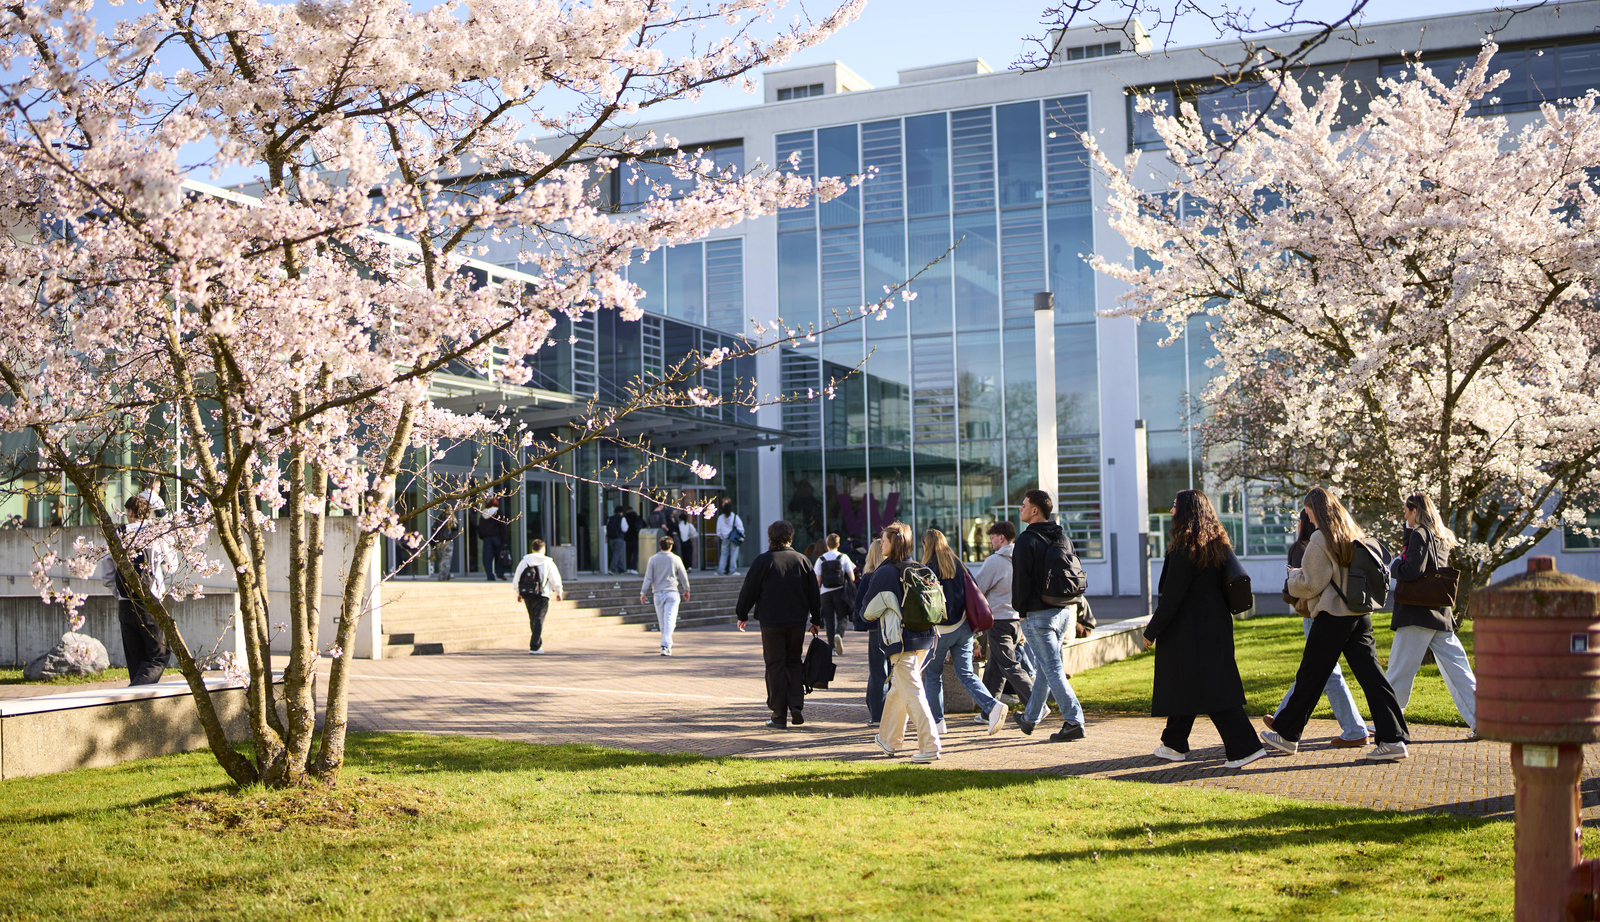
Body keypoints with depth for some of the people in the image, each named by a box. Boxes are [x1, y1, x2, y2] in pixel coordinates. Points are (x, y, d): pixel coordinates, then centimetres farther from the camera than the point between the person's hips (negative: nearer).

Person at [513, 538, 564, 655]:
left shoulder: (524, 561, 7)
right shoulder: (548, 563, -3)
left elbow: (516, 579, 10)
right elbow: (555, 580, -1)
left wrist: (518, 593, 23)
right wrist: (559, 593, 14)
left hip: (527, 596, 4)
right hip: (541, 596, -4)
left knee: (533, 620, 18)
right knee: (539, 621, -4)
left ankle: (538, 645, 28)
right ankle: (534, 647, -13)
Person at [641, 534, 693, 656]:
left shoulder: (653, 559, 1)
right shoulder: (676, 559, 0)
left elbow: (648, 577, -3)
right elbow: (683, 576, 6)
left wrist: (643, 592, 0)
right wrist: (686, 590, 20)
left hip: (658, 594, 2)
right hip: (672, 593, -2)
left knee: (662, 622, 12)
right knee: (670, 620, -7)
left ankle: (667, 645, 23)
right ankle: (666, 646, -20)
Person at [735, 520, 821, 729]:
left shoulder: (763, 561, -6)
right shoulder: (802, 560, 4)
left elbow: (749, 590, -2)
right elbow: (813, 592, 10)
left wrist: (742, 615, 11)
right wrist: (816, 619, 19)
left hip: (771, 623, -3)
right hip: (797, 622, 3)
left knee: (775, 666, 2)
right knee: (793, 662, 17)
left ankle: (779, 717, 2)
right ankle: (797, 705, 1)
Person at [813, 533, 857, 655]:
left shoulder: (821, 559, 1)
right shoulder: (843, 558, -2)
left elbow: (817, 580, 2)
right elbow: (852, 578, -2)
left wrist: (817, 594, 16)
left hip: (826, 593, 1)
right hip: (840, 592, -1)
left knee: (829, 619, 7)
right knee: (841, 617, 6)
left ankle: (832, 646, 4)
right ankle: (839, 634, -24)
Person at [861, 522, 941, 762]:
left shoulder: (885, 573, -11)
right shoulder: (919, 570, 7)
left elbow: (870, 611, -3)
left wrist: (865, 614, 19)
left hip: (901, 640, -7)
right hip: (924, 637, 7)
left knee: (912, 693, -5)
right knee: (897, 688, 20)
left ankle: (929, 746, -10)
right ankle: (889, 739, 31)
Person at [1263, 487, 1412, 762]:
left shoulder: (1321, 539, -12)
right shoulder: (1354, 535, 11)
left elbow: (1311, 583, -13)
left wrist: (1294, 576, 8)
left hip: (1332, 616, -7)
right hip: (1360, 615, 7)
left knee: (1310, 678, 5)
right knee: (1371, 675, 3)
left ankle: (1287, 735, 17)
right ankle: (1393, 738, -4)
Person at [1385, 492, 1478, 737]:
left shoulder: (1419, 534, -10)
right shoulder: (1442, 538, 16)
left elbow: (1412, 571, -20)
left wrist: (1395, 565, -1)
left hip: (1417, 614, -8)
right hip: (1441, 615, 8)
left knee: (1399, 671, -1)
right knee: (1456, 670, 7)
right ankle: (1480, 721, 2)